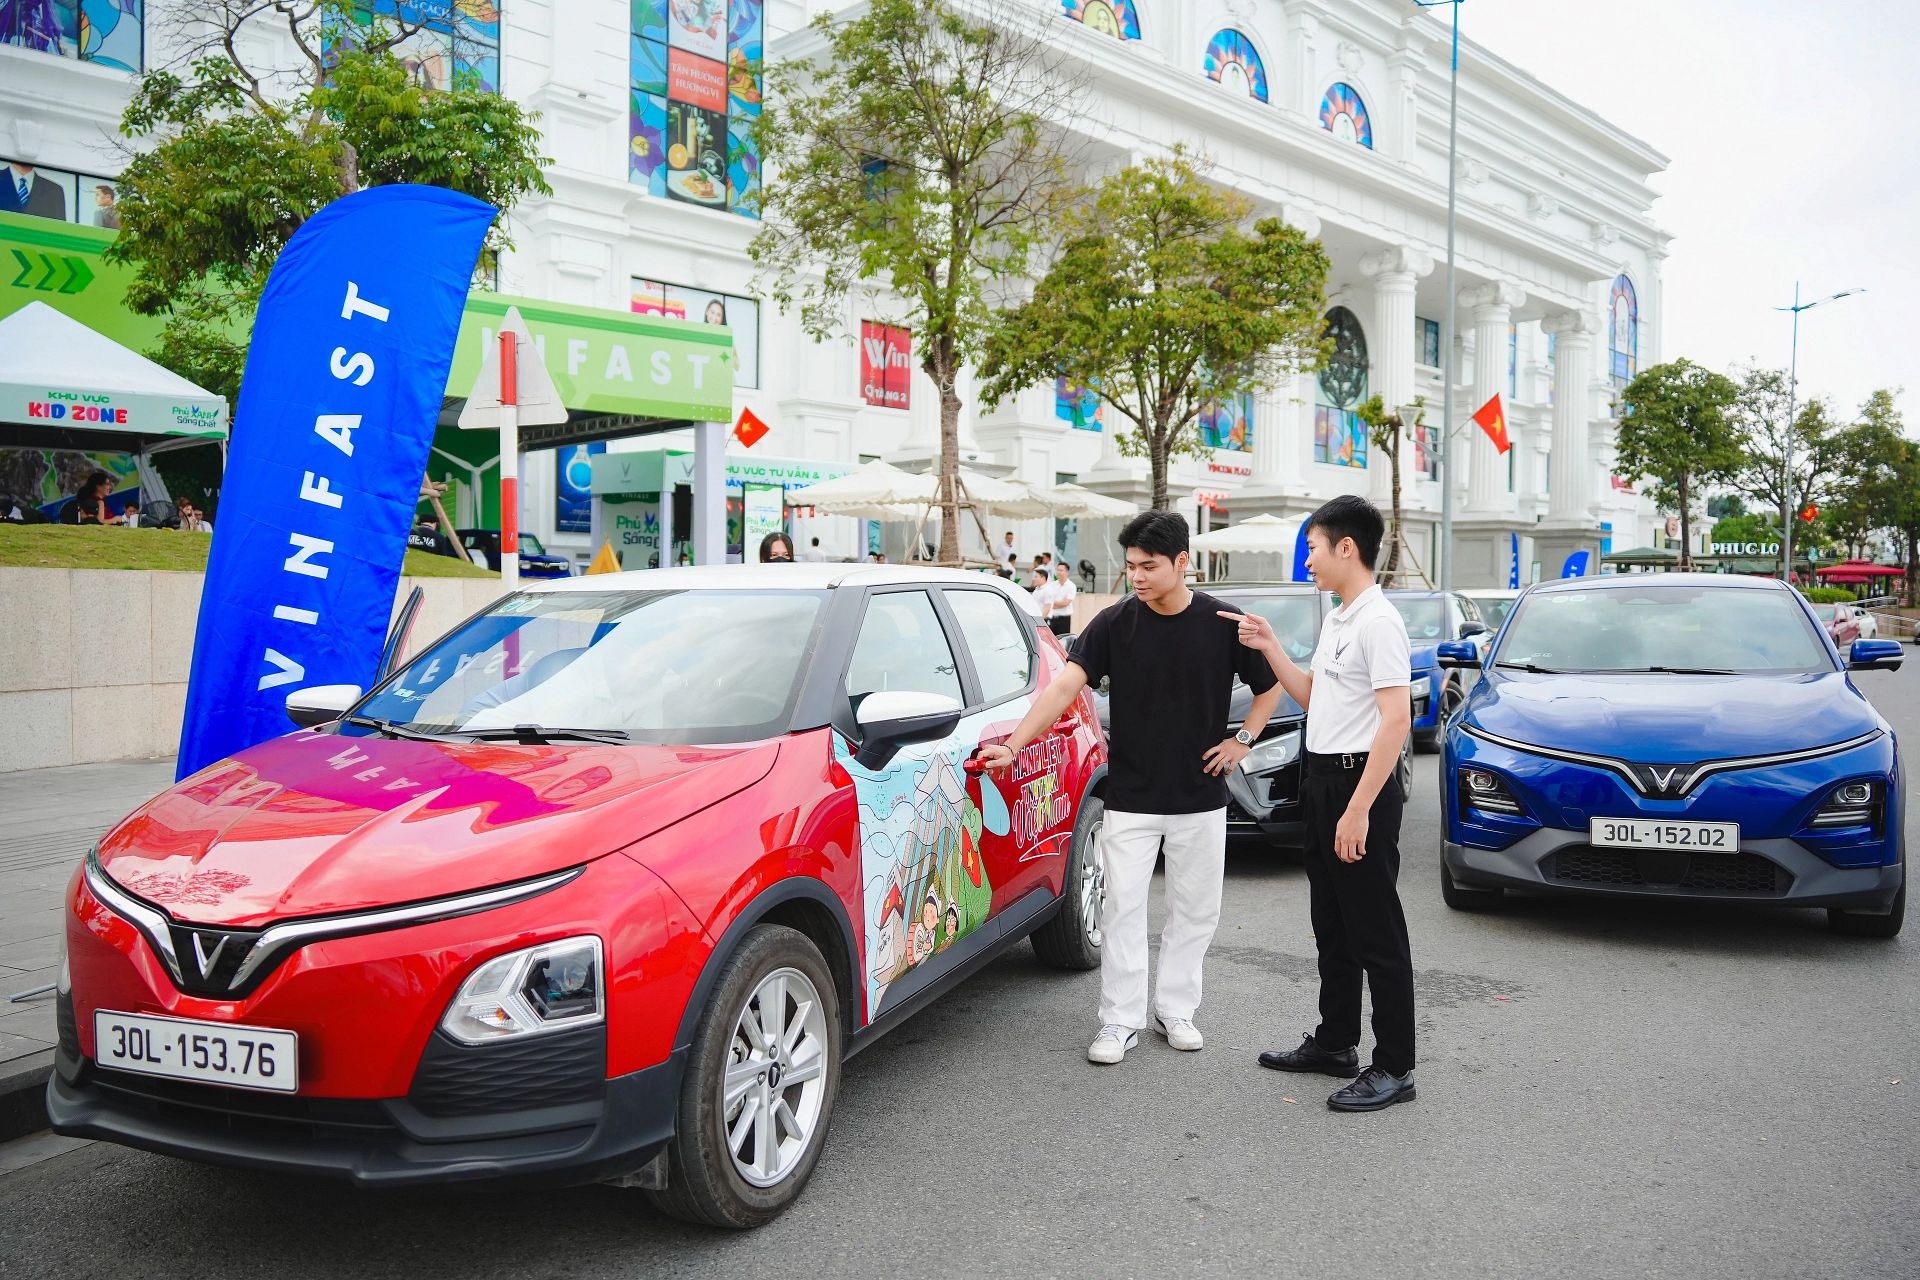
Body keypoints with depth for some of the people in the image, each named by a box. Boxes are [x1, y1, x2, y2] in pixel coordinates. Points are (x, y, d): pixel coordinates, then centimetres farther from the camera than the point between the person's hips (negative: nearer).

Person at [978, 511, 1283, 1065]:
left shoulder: (1223, 623, -6)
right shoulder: (1114, 624, -7)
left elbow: (1270, 686, 8)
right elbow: (1064, 686, -17)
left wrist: (1242, 740, -2)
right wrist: (1014, 746, -27)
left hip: (1200, 797, 1)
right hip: (1130, 797, -1)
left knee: (1195, 910, 11)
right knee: (1124, 909, 2)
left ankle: (1175, 1009, 28)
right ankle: (1121, 1021, 14)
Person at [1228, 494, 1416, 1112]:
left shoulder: (1379, 621, -17)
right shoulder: (1336, 621, 14)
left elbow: (1396, 718, -23)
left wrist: (1358, 810, -26)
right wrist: (1269, 647, 11)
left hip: (1361, 783, -10)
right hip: (1323, 780, 10)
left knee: (1375, 932, -2)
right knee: (1331, 924, 18)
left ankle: (1394, 1067, 7)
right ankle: (1335, 1043, 30)